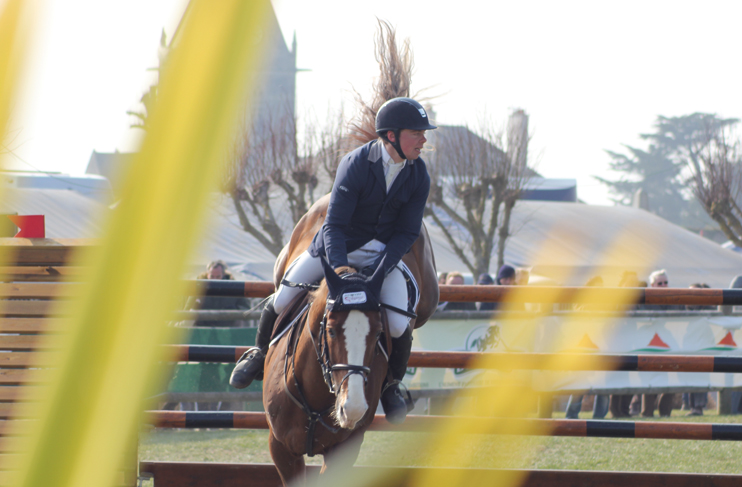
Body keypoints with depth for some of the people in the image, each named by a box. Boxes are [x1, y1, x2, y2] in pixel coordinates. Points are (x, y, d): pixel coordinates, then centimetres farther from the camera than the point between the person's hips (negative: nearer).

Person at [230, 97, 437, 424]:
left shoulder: (418, 176, -12)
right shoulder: (355, 165, -23)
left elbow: (408, 233, -7)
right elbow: (334, 225, -22)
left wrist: (379, 270, -21)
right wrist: (340, 269, -36)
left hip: (383, 253, 2)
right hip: (336, 247, -1)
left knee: (399, 325, -18)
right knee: (282, 300, -9)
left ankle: (391, 384, 12)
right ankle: (260, 355, 24)